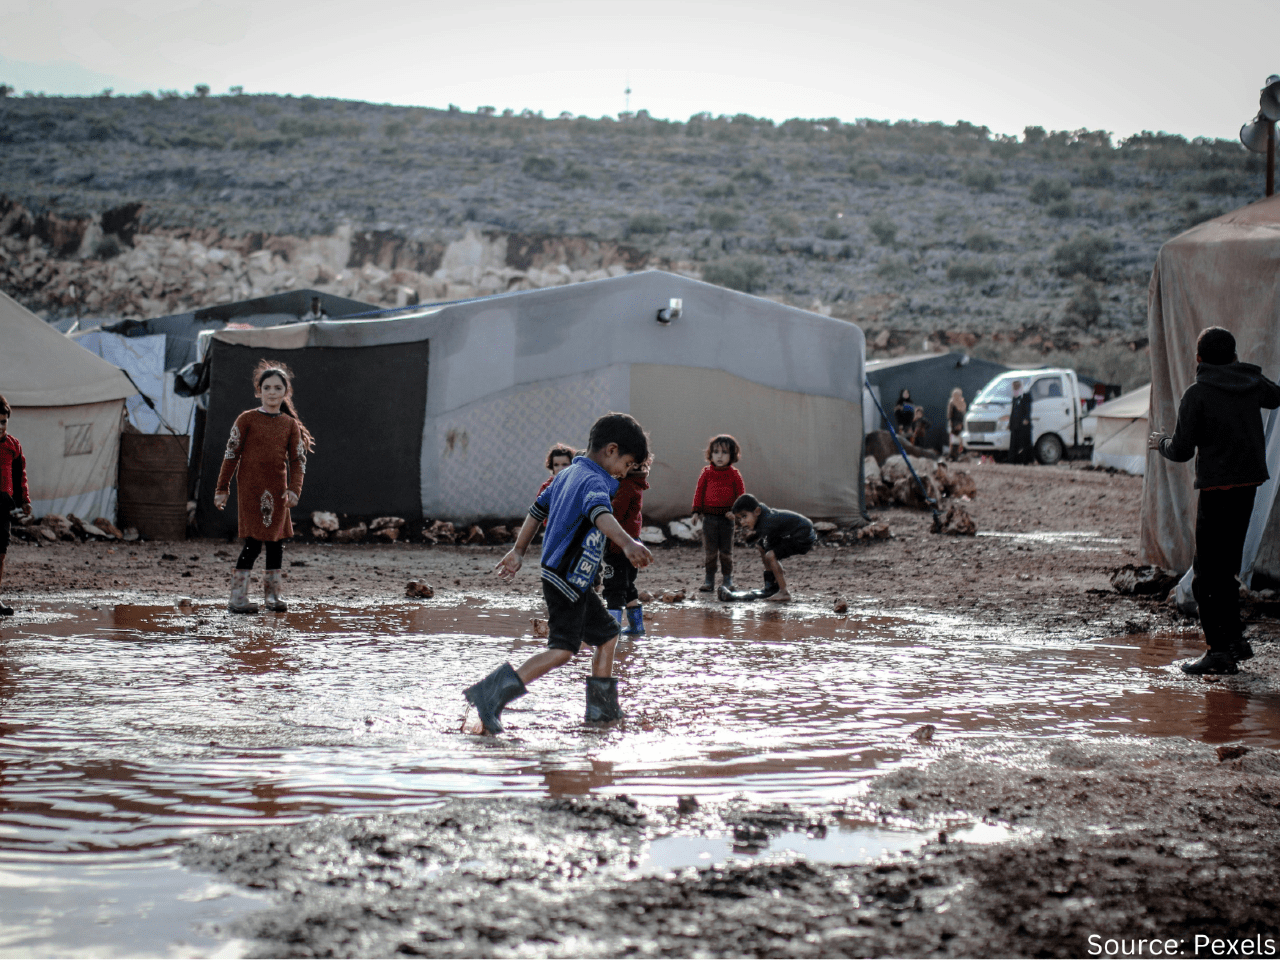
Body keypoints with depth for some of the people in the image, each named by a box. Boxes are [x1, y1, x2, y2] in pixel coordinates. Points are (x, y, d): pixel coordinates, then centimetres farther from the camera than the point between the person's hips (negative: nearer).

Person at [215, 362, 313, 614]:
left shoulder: (290, 424, 7)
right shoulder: (247, 420, -1)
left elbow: (298, 460, 6)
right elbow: (231, 455, 1)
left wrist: (294, 489, -8)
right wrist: (222, 489, -2)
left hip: (277, 489, 4)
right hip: (250, 488, -4)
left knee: (277, 540, 7)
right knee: (253, 542, -10)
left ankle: (272, 595, 19)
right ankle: (238, 598, -5)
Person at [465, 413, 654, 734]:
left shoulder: (569, 473, 13)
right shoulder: (594, 481, -17)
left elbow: (538, 509, 23)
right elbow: (599, 513, -40)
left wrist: (518, 551, 32)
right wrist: (627, 543, -57)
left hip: (575, 584, 11)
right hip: (567, 581, -11)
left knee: (607, 634, 20)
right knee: (562, 650, -16)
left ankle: (603, 708, 27)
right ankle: (492, 694, -23)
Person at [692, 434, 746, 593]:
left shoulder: (734, 474, 0)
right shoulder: (706, 473, 2)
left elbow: (741, 493, 2)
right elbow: (699, 492, 6)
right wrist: (696, 511, 0)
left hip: (727, 517, -1)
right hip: (709, 517, 1)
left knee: (726, 550, 7)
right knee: (709, 550, 3)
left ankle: (727, 579, 17)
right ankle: (709, 579, 10)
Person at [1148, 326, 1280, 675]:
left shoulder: (1197, 393, -10)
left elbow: (1182, 450, -11)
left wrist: (1160, 443, 10)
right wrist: (1240, 369, 41)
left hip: (1217, 488, -7)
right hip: (1249, 481, 7)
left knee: (1208, 573, -3)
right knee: (1226, 565, 18)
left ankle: (1220, 650, -9)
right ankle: (1234, 639, 23)